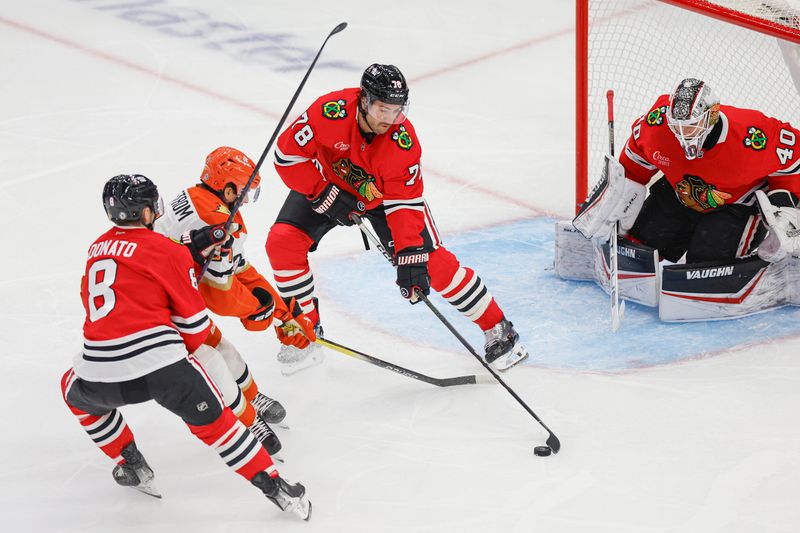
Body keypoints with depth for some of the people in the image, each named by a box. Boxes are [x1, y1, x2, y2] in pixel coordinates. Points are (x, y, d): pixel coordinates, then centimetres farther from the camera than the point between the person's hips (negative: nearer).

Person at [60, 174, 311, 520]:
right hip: (162, 366, -3)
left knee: (75, 389, 34)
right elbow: (195, 325, 5)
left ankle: (131, 465, 32)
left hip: (100, 374, 3)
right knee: (212, 421, 11)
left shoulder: (97, 248, 17)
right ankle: (275, 488, 8)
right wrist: (182, 350, 26)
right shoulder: (168, 252, 3)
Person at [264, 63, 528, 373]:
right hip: (327, 183, 1)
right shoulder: (331, 112, -35)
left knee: (433, 262, -11)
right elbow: (288, 154, -24)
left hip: (383, 195, -1)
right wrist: (324, 195, -26)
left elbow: (404, 202, -26)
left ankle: (498, 329, 2)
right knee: (282, 242, -17)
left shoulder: (404, 141, -31)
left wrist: (410, 255, -33)